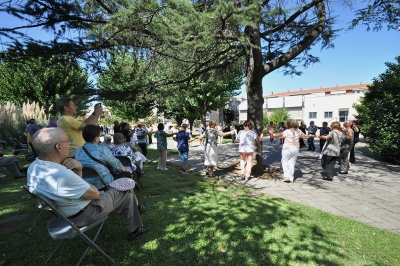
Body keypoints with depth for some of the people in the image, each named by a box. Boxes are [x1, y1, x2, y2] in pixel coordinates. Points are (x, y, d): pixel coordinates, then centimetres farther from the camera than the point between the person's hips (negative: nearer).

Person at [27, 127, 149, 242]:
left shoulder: (33, 167, -8)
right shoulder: (61, 175, -38)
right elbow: (95, 193, -22)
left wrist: (78, 169, -18)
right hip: (83, 214, -9)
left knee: (111, 190, 25)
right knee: (126, 194, 8)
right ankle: (134, 230, 27)